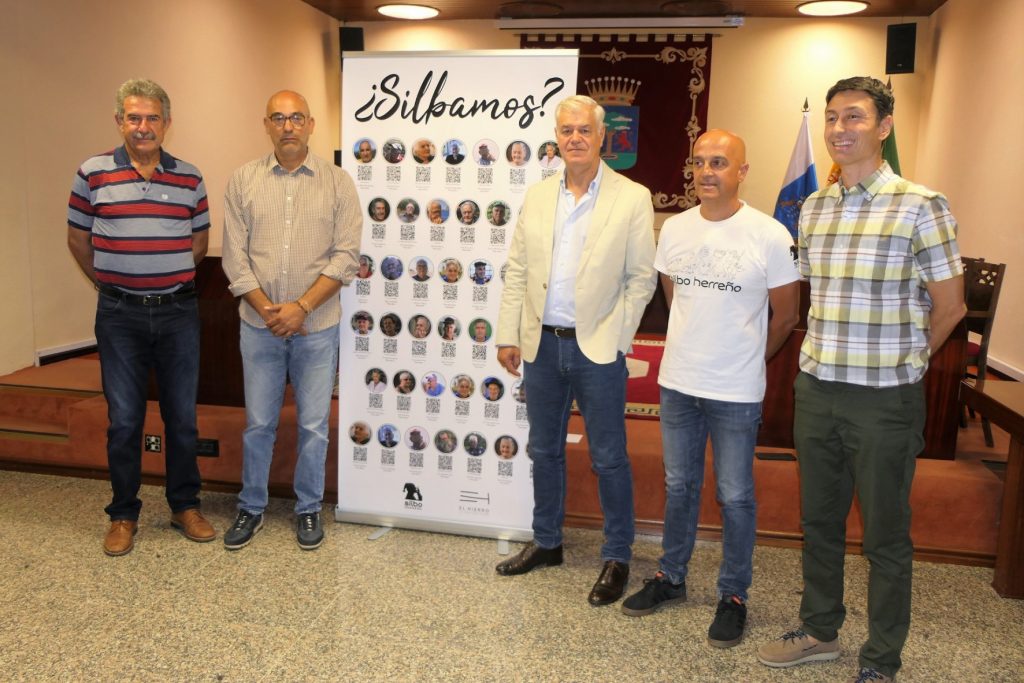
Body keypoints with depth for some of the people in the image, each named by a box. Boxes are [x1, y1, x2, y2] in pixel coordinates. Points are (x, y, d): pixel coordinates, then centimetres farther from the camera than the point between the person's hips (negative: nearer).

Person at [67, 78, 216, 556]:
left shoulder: (189, 177, 4)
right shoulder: (93, 174, -1)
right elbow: (78, 239, 8)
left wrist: (170, 280, 13)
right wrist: (110, 283, 10)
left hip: (178, 311, 1)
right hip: (120, 315, -1)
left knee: (182, 415, 9)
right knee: (123, 419, 7)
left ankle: (185, 506, 24)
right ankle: (123, 515, 22)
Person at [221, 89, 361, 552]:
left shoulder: (337, 182, -1)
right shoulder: (243, 181, 3)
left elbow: (346, 256, -7)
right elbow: (234, 257, 0)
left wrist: (301, 307, -14)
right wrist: (267, 309, -10)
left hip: (317, 326, -1)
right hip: (259, 325, 1)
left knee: (314, 425, 8)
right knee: (258, 423, 11)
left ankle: (308, 509, 26)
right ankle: (251, 508, 30)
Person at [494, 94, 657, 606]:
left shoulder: (632, 198, -4)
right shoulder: (537, 196, 7)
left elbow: (641, 278, -4)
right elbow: (517, 272, 8)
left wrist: (614, 338, -9)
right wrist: (508, 335, 4)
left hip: (597, 349, -4)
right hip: (542, 344, 5)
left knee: (608, 458, 4)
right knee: (544, 450, 16)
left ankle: (617, 558, 21)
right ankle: (546, 542, 33)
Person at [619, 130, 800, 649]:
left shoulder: (769, 235, -11)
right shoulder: (674, 228, 2)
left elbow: (786, 314, -2)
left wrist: (745, 358, 7)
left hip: (736, 392, -4)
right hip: (677, 382, 4)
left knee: (735, 496, 9)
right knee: (679, 485, 18)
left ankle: (734, 596, 26)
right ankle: (671, 577, 35)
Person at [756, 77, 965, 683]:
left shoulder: (921, 206, -10)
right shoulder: (814, 208, 7)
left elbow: (949, 306, -4)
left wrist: (900, 361, 6)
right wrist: (830, 356, 13)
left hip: (885, 400, -5)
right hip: (816, 390, 5)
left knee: (886, 536, 8)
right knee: (819, 520, 17)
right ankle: (820, 632, 36)